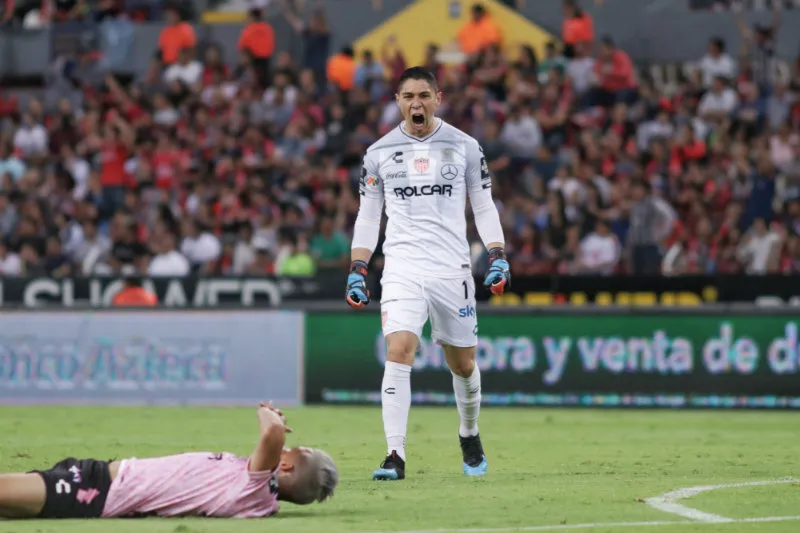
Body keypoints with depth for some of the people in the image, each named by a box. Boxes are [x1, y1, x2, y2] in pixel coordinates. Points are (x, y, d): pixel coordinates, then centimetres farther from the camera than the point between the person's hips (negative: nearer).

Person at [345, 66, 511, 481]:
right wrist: (357, 271, 6)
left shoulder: (464, 147, 5)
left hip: (453, 269, 1)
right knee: (399, 352, -19)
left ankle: (469, 435, 38)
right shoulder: (379, 153, 6)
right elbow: (368, 216, 13)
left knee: (462, 363, 10)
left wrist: (498, 258, -2)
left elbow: (483, 207, 10)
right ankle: (395, 456, -22)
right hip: (402, 270, -1)